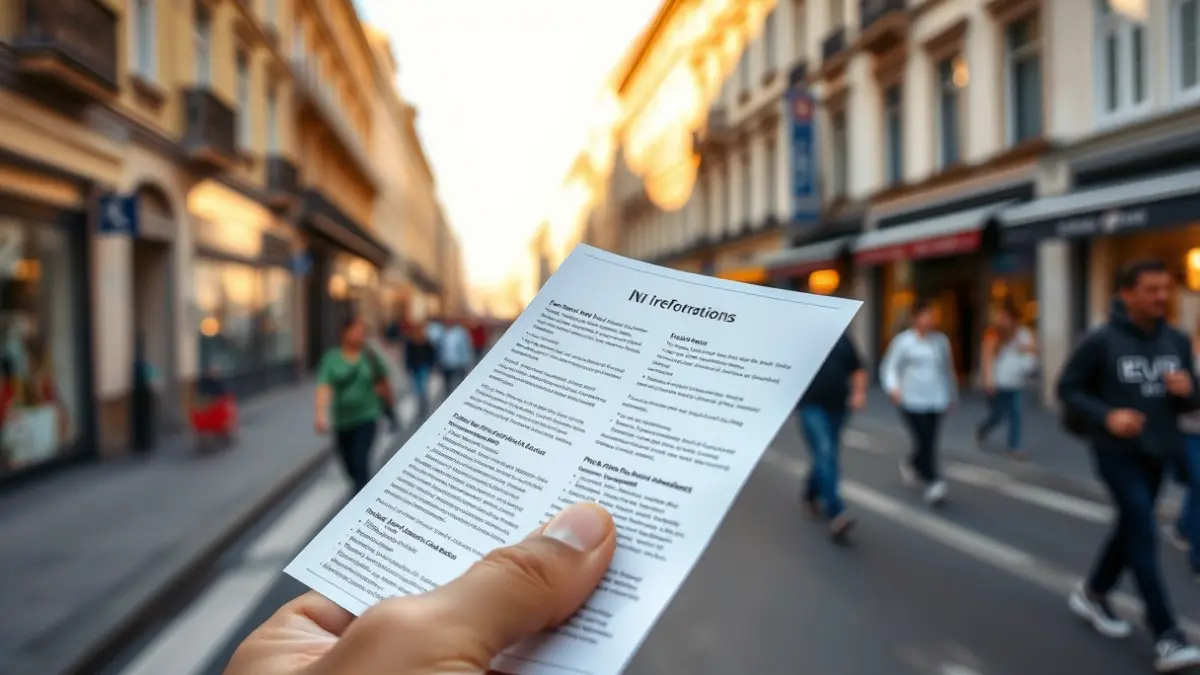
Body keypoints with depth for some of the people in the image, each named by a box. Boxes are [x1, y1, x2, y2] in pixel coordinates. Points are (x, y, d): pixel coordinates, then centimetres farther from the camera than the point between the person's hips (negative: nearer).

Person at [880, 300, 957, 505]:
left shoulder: (941, 341, 8)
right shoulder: (903, 341, -3)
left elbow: (948, 369, 18)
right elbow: (890, 367, -4)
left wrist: (952, 394, 24)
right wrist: (893, 387, -21)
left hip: (936, 401, 4)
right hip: (912, 400, -4)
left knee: (929, 441, 7)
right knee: (924, 441, -12)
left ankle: (911, 464, 37)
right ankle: (932, 482, -6)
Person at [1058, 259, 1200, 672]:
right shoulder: (1101, 341, -11)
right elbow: (1067, 389, -6)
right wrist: (1106, 416, -21)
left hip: (1157, 453, 6)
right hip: (1117, 452, -6)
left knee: (1131, 528, 17)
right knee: (1144, 533, -11)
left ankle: (1092, 594, 38)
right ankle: (1167, 637, -7)